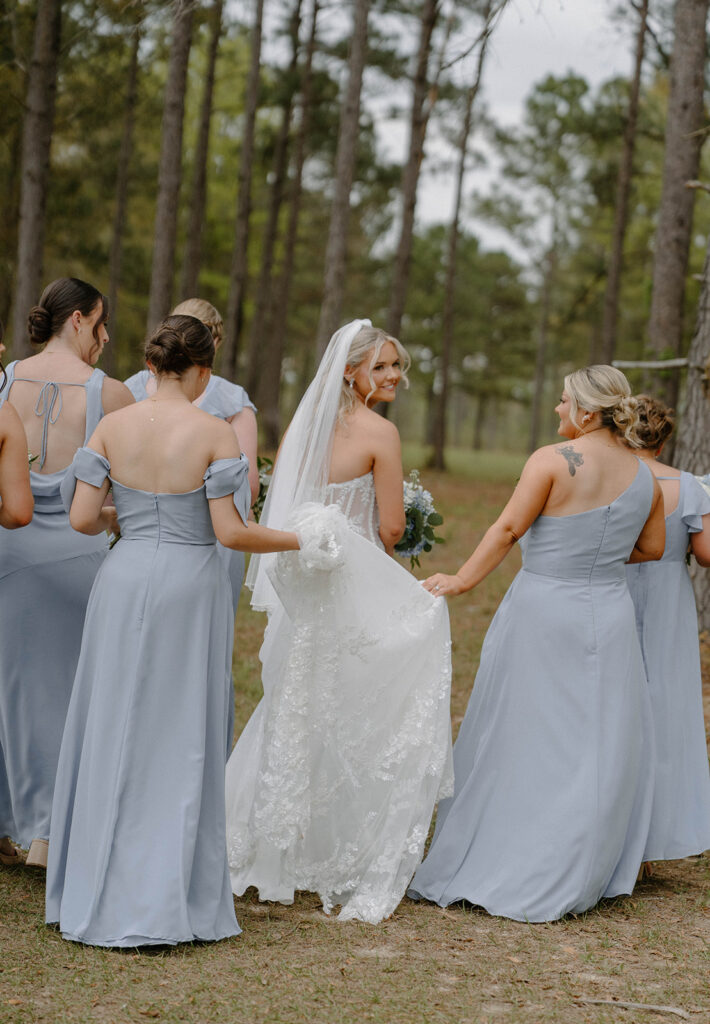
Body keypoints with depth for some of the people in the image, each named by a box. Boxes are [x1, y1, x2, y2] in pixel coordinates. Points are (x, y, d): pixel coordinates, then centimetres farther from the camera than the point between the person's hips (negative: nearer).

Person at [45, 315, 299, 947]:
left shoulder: (113, 427, -1)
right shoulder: (215, 434, -9)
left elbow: (82, 518, -2)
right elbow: (230, 531, -12)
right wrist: (297, 540, 4)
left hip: (124, 582, 3)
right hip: (190, 586, -3)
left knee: (113, 733, 12)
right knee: (179, 741, 6)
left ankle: (96, 894, 18)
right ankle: (162, 902, 10)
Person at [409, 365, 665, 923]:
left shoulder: (552, 460, -13)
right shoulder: (645, 476, 3)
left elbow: (508, 529, -14)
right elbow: (652, 547, 13)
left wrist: (461, 581, -6)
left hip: (542, 611, -3)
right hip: (608, 617, 4)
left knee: (521, 739, 7)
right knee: (596, 746, 10)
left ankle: (482, 865, 16)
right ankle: (570, 880, 15)